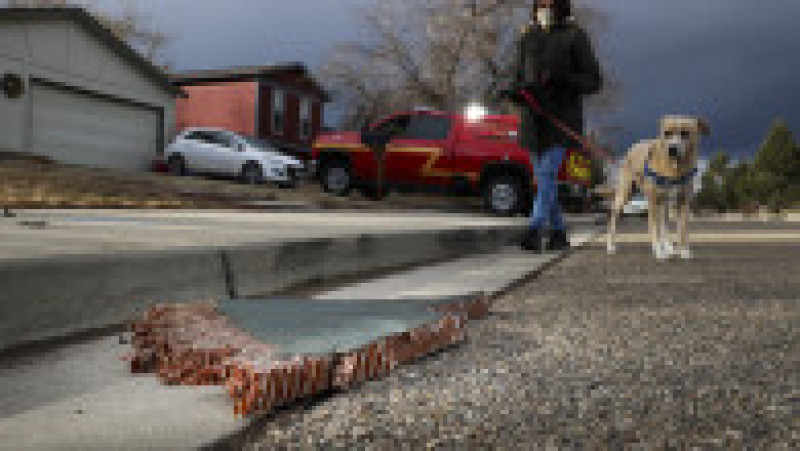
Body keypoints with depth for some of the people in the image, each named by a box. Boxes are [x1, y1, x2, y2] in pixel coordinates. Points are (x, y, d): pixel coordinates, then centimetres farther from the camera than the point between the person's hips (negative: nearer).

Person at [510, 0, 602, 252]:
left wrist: (562, 80, -18)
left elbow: (593, 81, -1)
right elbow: (517, 77, 18)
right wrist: (520, 91, -6)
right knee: (542, 178, 6)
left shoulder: (574, 37, 0)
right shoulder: (528, 38, 12)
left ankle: (534, 231, -20)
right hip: (532, 119, 5)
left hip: (562, 119, -5)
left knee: (548, 174, -16)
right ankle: (559, 233, 17)